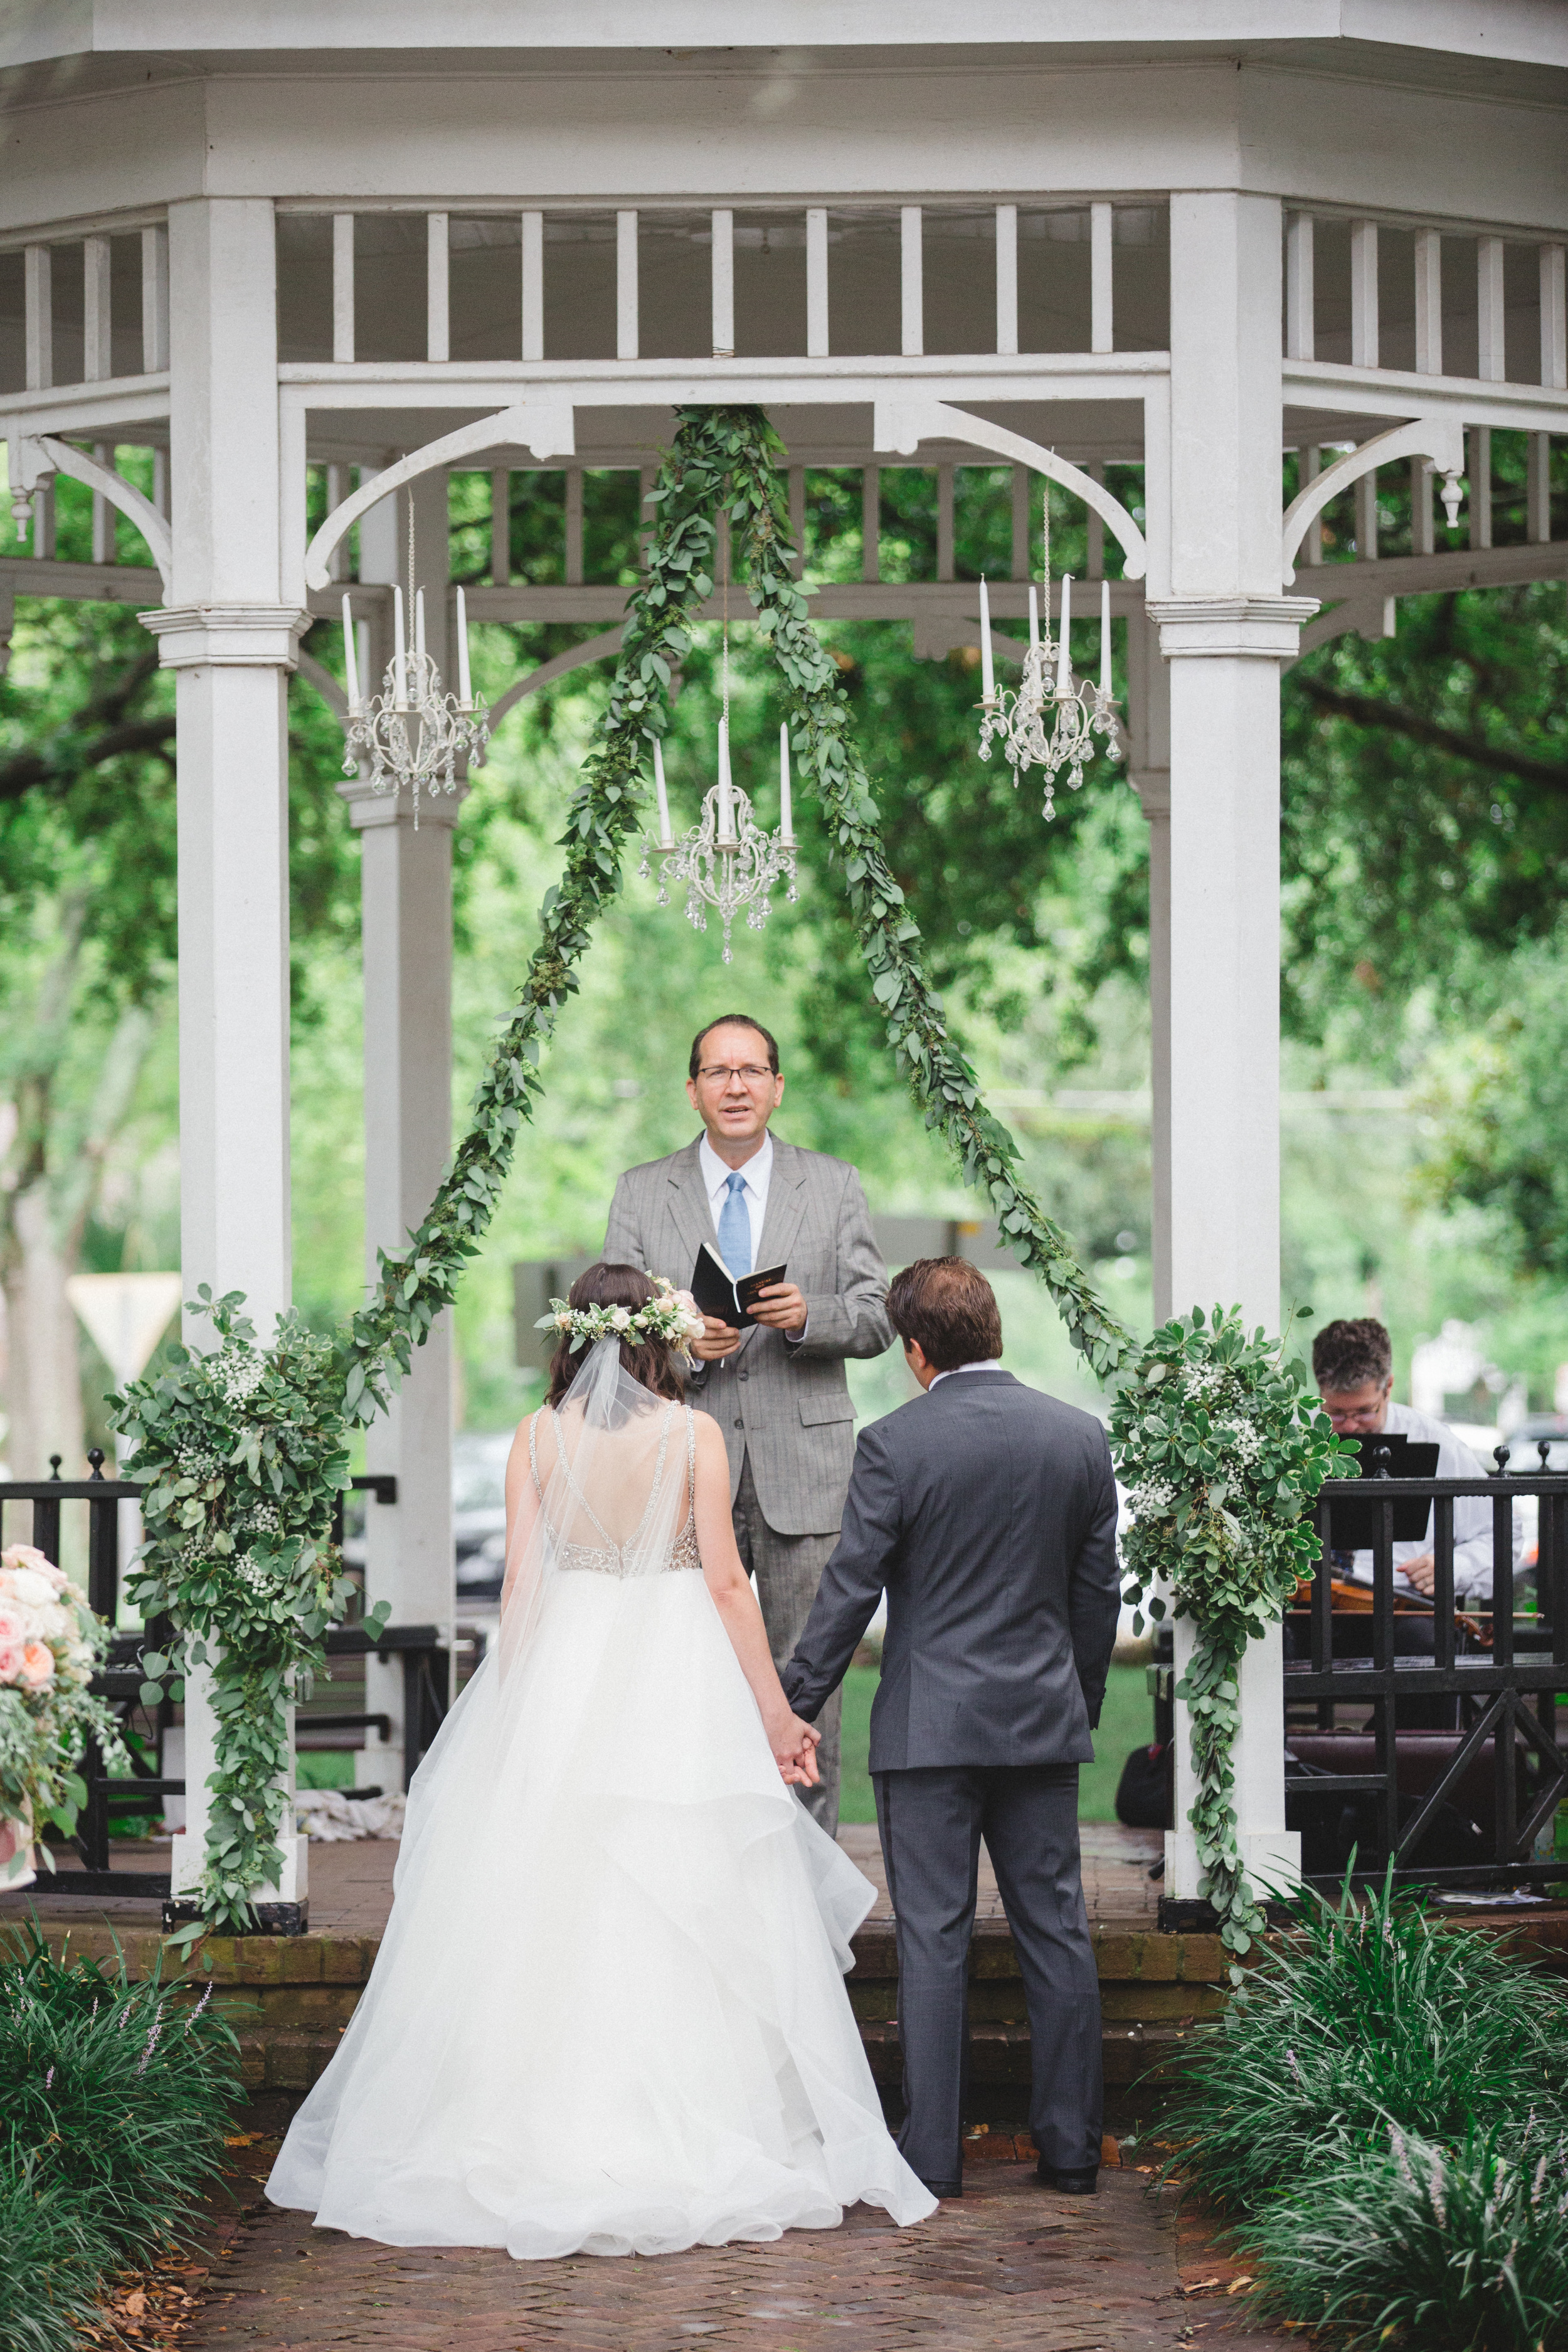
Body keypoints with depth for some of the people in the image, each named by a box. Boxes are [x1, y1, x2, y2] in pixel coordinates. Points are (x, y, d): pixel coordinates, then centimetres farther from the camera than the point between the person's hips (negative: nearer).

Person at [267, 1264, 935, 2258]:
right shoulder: (692, 1433, -3)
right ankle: (691, 2136, 1)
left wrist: (512, 1711, 6)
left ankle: (539, 2139, 7)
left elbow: (520, 1581, -1)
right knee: (682, 1910, 2)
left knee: (551, 1901, 6)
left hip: (562, 1667, 1)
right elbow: (727, 1581, -5)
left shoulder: (539, 1436, 1)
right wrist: (776, 1712, 0)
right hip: (678, 1672, -1)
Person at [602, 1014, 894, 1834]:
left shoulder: (834, 1187, 9)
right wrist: (681, 1344, -14)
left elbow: (877, 1319, 5)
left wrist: (808, 1316, -16)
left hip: (804, 1467, 0)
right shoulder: (641, 1194, 10)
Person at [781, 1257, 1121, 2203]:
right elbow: (1099, 1590, 9)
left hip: (930, 1727, -3)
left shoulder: (894, 1445, -11)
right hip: (1044, 1720, 4)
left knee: (935, 1939, 1)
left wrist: (796, 1706, 0)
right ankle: (1073, 2145, 12)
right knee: (1057, 1931, 9)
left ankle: (935, 2153, 3)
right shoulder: (1081, 1436, 2)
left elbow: (849, 1592, -9)